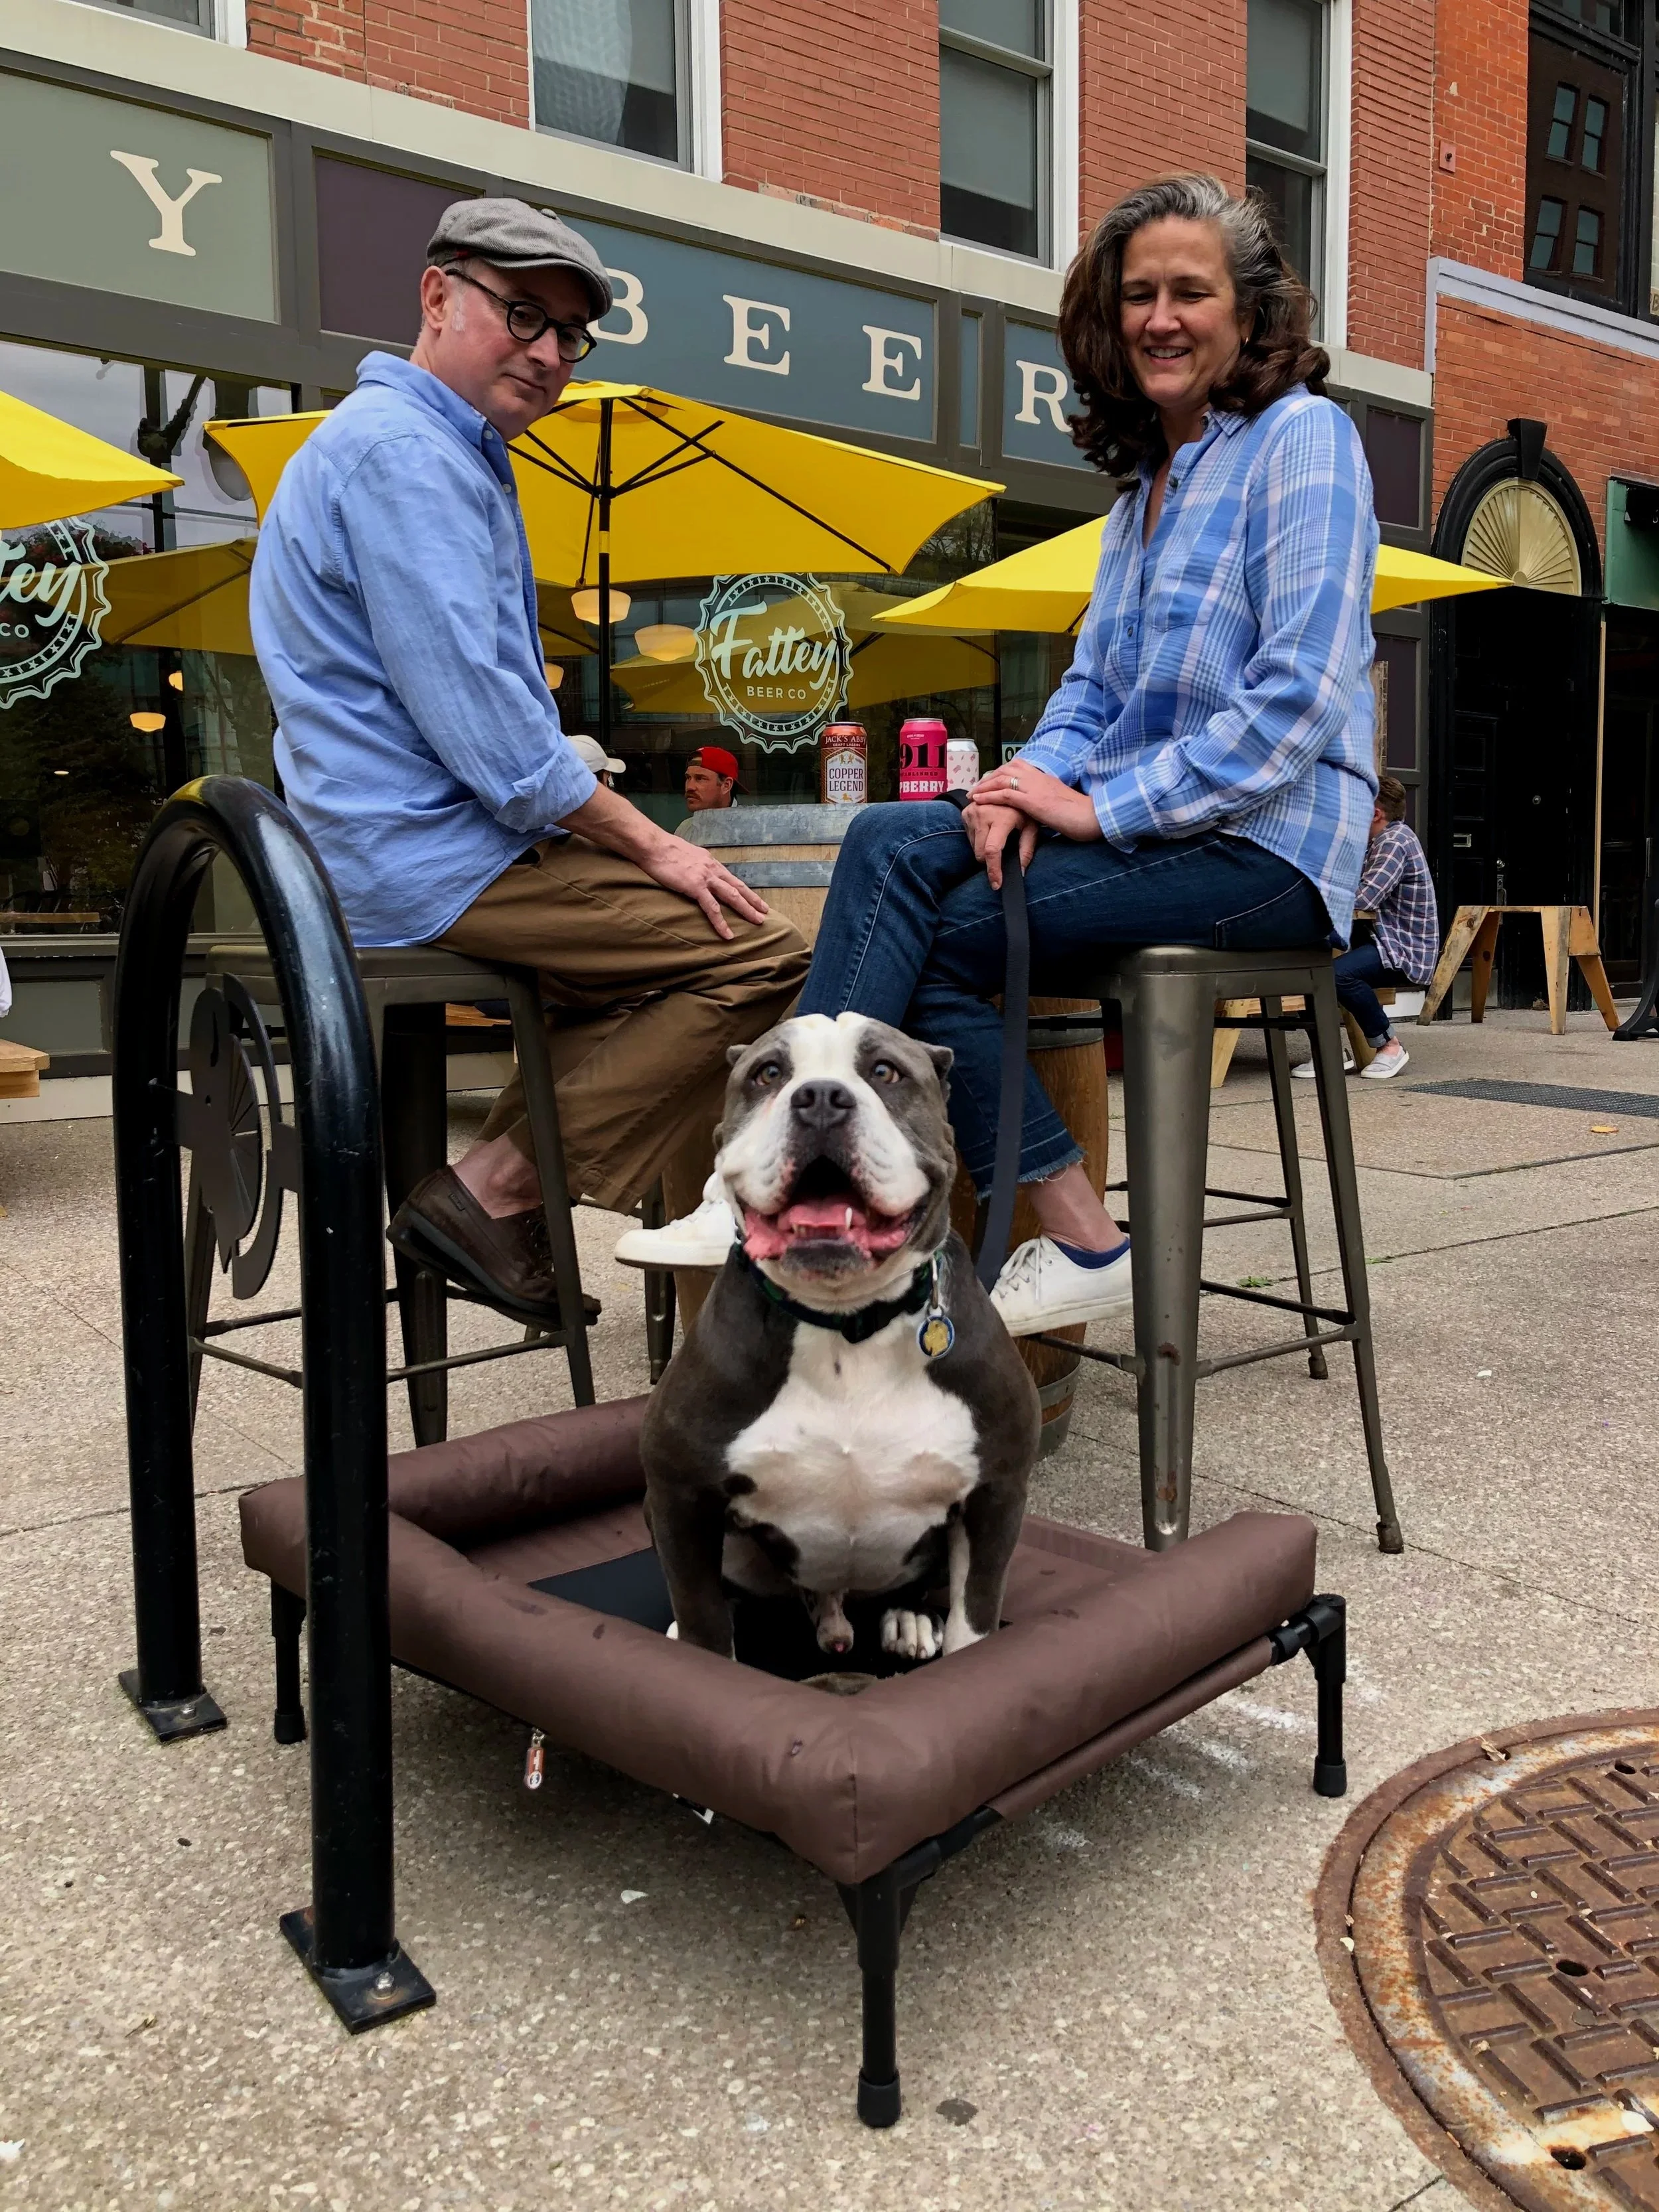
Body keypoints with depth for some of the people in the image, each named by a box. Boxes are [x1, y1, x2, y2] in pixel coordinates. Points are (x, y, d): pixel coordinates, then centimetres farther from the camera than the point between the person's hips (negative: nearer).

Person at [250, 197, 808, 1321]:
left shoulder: (454, 455, 21)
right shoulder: (400, 451, -13)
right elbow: (476, 718, -21)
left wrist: (637, 835, 12)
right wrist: (649, 842, -13)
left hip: (408, 847, 11)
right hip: (433, 863, -11)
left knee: (672, 933, 24)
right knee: (770, 956, -13)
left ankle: (500, 1178, 14)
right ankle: (494, 1190, -9)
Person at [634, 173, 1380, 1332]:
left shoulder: (1302, 436, -4)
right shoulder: (1146, 479, 22)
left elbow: (1301, 695, -15)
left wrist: (1101, 805, -17)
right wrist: (1037, 777, -5)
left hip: (1267, 842, -8)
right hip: (1154, 825, 8)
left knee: (926, 927, -20)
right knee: (892, 838, -15)